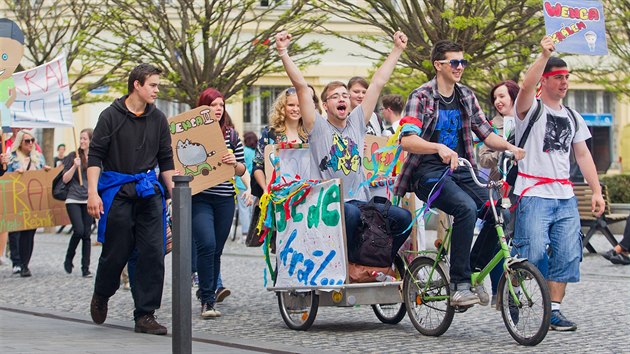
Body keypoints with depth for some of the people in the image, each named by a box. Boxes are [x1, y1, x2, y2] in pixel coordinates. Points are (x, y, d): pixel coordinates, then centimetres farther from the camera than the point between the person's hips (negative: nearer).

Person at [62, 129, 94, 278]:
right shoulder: (73, 156, 1)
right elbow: (65, 179, 0)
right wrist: (75, 166, -14)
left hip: (89, 199, 2)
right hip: (73, 199, -2)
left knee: (87, 234, 1)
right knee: (79, 231, -14)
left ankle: (86, 268, 6)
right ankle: (68, 259, 9)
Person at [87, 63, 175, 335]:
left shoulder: (158, 119, 9)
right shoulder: (111, 116, -3)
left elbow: (166, 160, 15)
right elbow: (95, 156, -5)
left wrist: (174, 194, 10)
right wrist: (93, 193, -14)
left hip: (148, 190, 3)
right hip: (117, 190, -3)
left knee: (153, 252, -6)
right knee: (116, 251, 3)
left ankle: (145, 315, -1)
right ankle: (101, 296, 33)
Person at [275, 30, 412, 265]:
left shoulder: (357, 122, 15)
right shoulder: (317, 127, 4)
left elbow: (378, 82, 16)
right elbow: (301, 86, -5)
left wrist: (397, 49, 19)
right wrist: (283, 53, -13)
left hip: (359, 202, 5)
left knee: (403, 218, -16)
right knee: (351, 214, -38)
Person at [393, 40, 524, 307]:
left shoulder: (466, 97, 14)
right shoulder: (421, 96, -5)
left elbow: (486, 134, 15)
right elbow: (407, 140, -19)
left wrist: (509, 147, -5)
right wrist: (440, 148, -36)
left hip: (460, 171, 6)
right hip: (429, 173, -6)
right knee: (466, 207, -33)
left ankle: (473, 275, 1)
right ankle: (459, 285, -28)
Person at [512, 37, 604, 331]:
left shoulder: (573, 118, 19)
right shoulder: (531, 108, 1)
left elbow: (583, 155, 18)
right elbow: (527, 86, -21)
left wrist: (596, 191, 10)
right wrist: (544, 55, -31)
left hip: (565, 197, 6)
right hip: (533, 194, -6)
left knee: (567, 255, 0)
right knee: (533, 254, -14)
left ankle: (553, 310, 7)